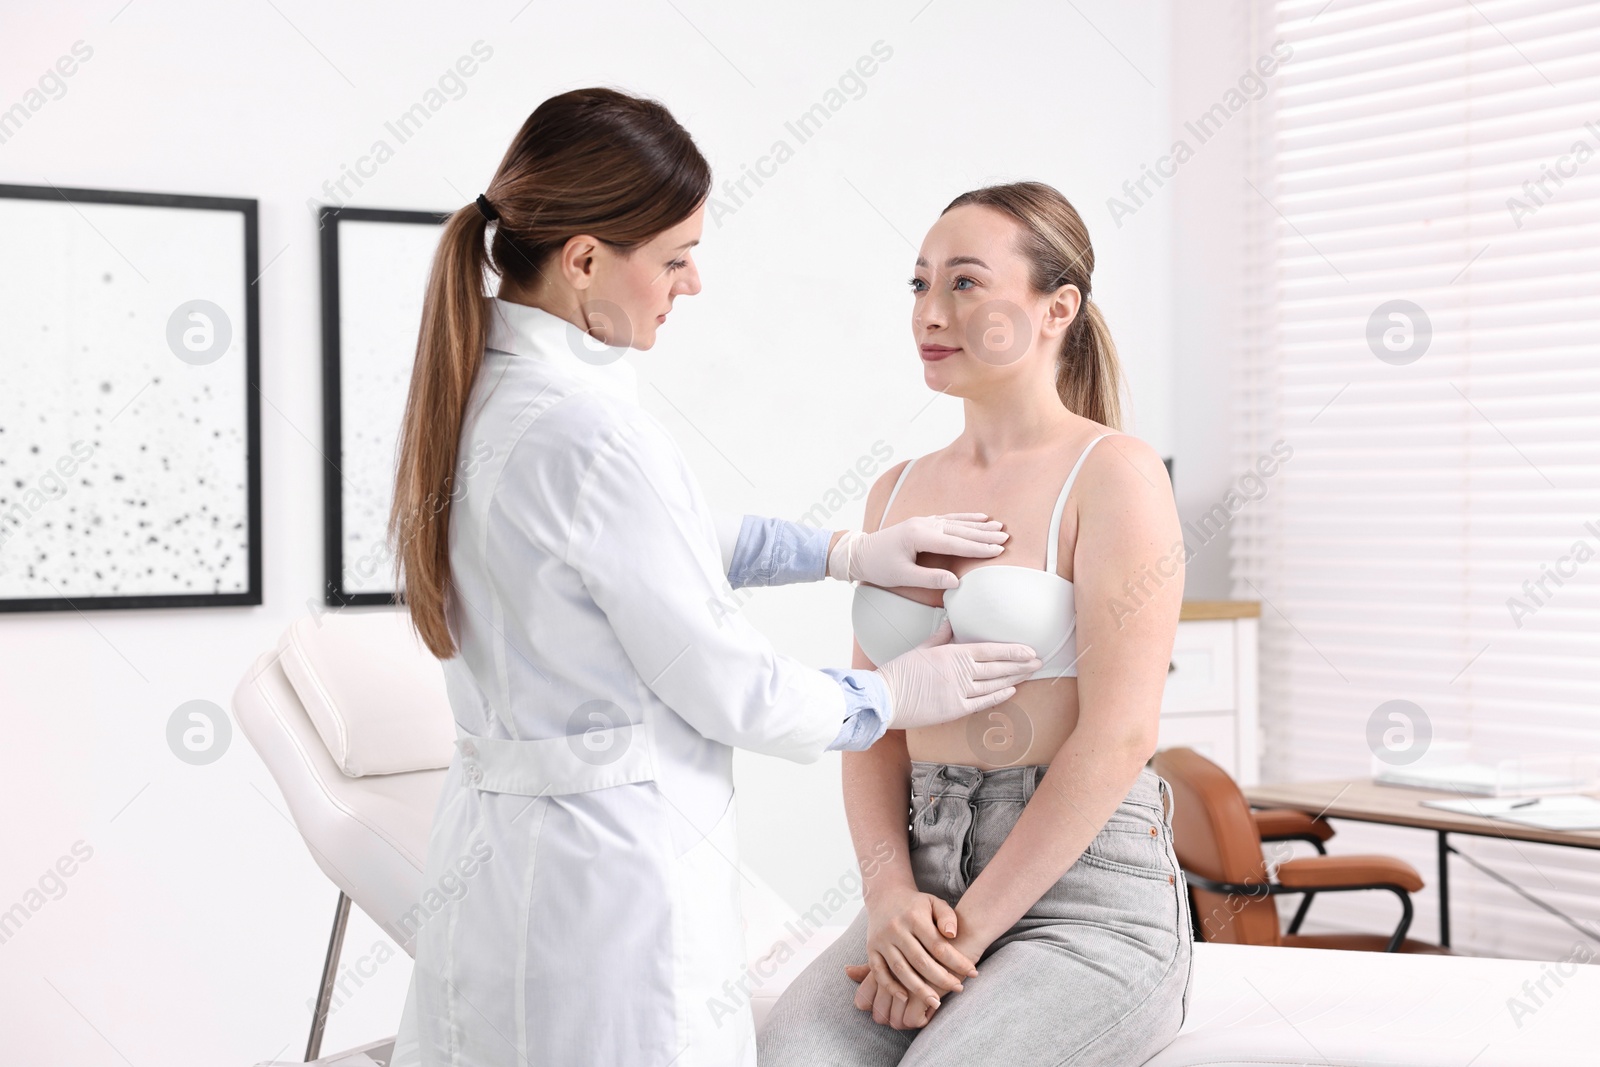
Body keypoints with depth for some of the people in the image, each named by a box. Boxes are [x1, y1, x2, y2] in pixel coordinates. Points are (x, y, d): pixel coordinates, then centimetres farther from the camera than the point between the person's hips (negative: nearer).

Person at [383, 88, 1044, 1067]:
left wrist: (848, 550, 21)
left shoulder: (485, 391, 6)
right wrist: (889, 697, 2)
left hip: (497, 840, 9)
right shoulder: (587, 433, -23)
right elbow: (723, 685, -15)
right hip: (614, 866, -9)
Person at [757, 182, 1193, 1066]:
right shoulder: (897, 493, 14)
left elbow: (1118, 735, -13)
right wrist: (893, 900, -6)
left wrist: (969, 928, -13)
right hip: (927, 882, 5)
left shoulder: (1112, 475, -5)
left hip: (1086, 899, -4)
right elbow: (875, 728, 11)